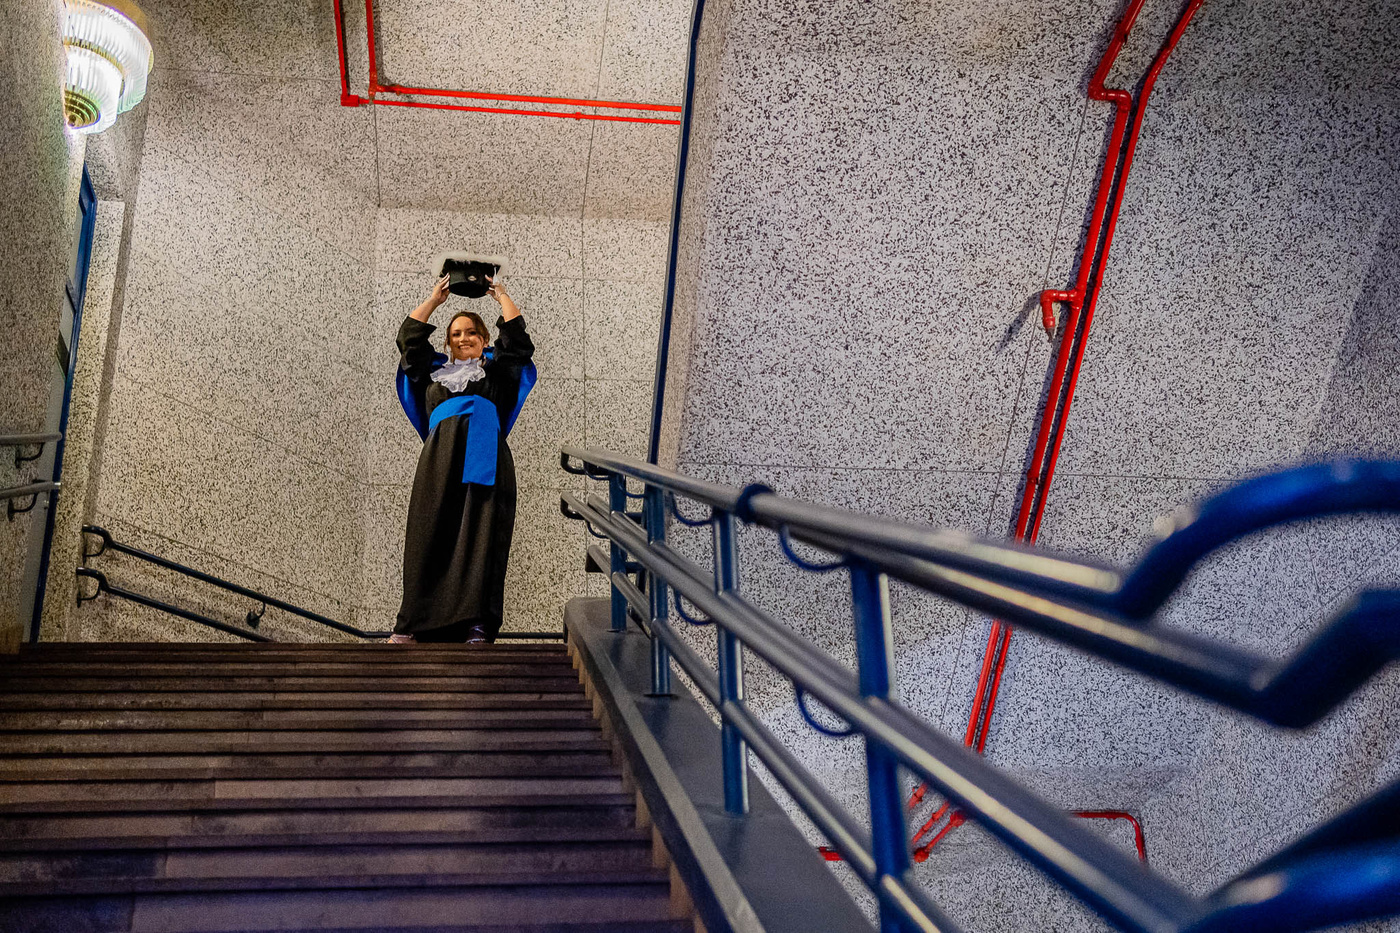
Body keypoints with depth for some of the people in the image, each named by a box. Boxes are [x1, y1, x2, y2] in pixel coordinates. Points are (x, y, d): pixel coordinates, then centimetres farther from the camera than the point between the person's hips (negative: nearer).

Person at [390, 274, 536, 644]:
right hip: (440, 457, 1)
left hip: (485, 455, -1)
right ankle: (415, 623, -13)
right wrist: (434, 299, 32)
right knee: (430, 536, -10)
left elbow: (517, 339, 17)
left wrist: (502, 296, 27)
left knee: (480, 536, -13)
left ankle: (477, 623, -21)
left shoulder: (497, 368, 27)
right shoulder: (435, 369, 30)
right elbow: (409, 338, 25)